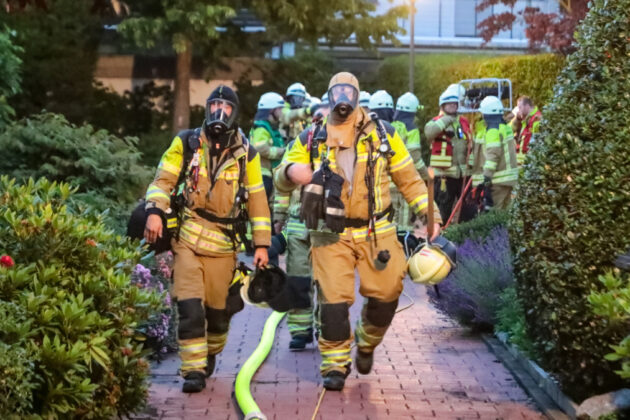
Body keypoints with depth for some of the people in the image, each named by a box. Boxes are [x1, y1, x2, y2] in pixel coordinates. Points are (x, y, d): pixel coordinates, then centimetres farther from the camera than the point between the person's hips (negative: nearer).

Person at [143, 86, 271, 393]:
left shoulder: (246, 154, 5)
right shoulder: (187, 143, 3)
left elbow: (257, 200, 8)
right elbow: (164, 179, 0)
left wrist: (262, 244, 5)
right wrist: (154, 212, -18)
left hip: (223, 243, 1)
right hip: (187, 238, -1)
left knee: (218, 310, 7)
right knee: (190, 307, -11)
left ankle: (210, 355, 34)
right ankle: (194, 370, -5)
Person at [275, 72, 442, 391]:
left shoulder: (383, 134, 5)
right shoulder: (312, 140, 5)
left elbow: (409, 180, 10)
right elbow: (280, 181, 4)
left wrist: (430, 216, 2)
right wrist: (291, 171, -21)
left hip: (377, 232, 1)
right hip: (331, 234, -1)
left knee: (386, 293, 1)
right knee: (333, 299, -6)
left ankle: (367, 344, 30)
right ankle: (335, 364, 9)